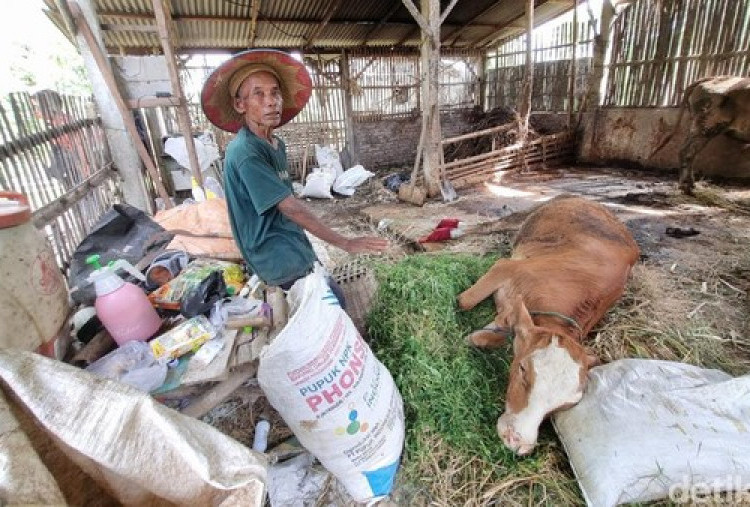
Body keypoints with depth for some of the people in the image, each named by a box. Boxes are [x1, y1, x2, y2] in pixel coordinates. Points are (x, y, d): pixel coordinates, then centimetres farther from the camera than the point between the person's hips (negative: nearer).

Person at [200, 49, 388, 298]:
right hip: (278, 258, -8)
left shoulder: (277, 144, 8)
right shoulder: (245, 153, -21)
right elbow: (291, 208, -24)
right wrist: (346, 243, -21)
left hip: (292, 245, 9)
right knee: (334, 302, -7)